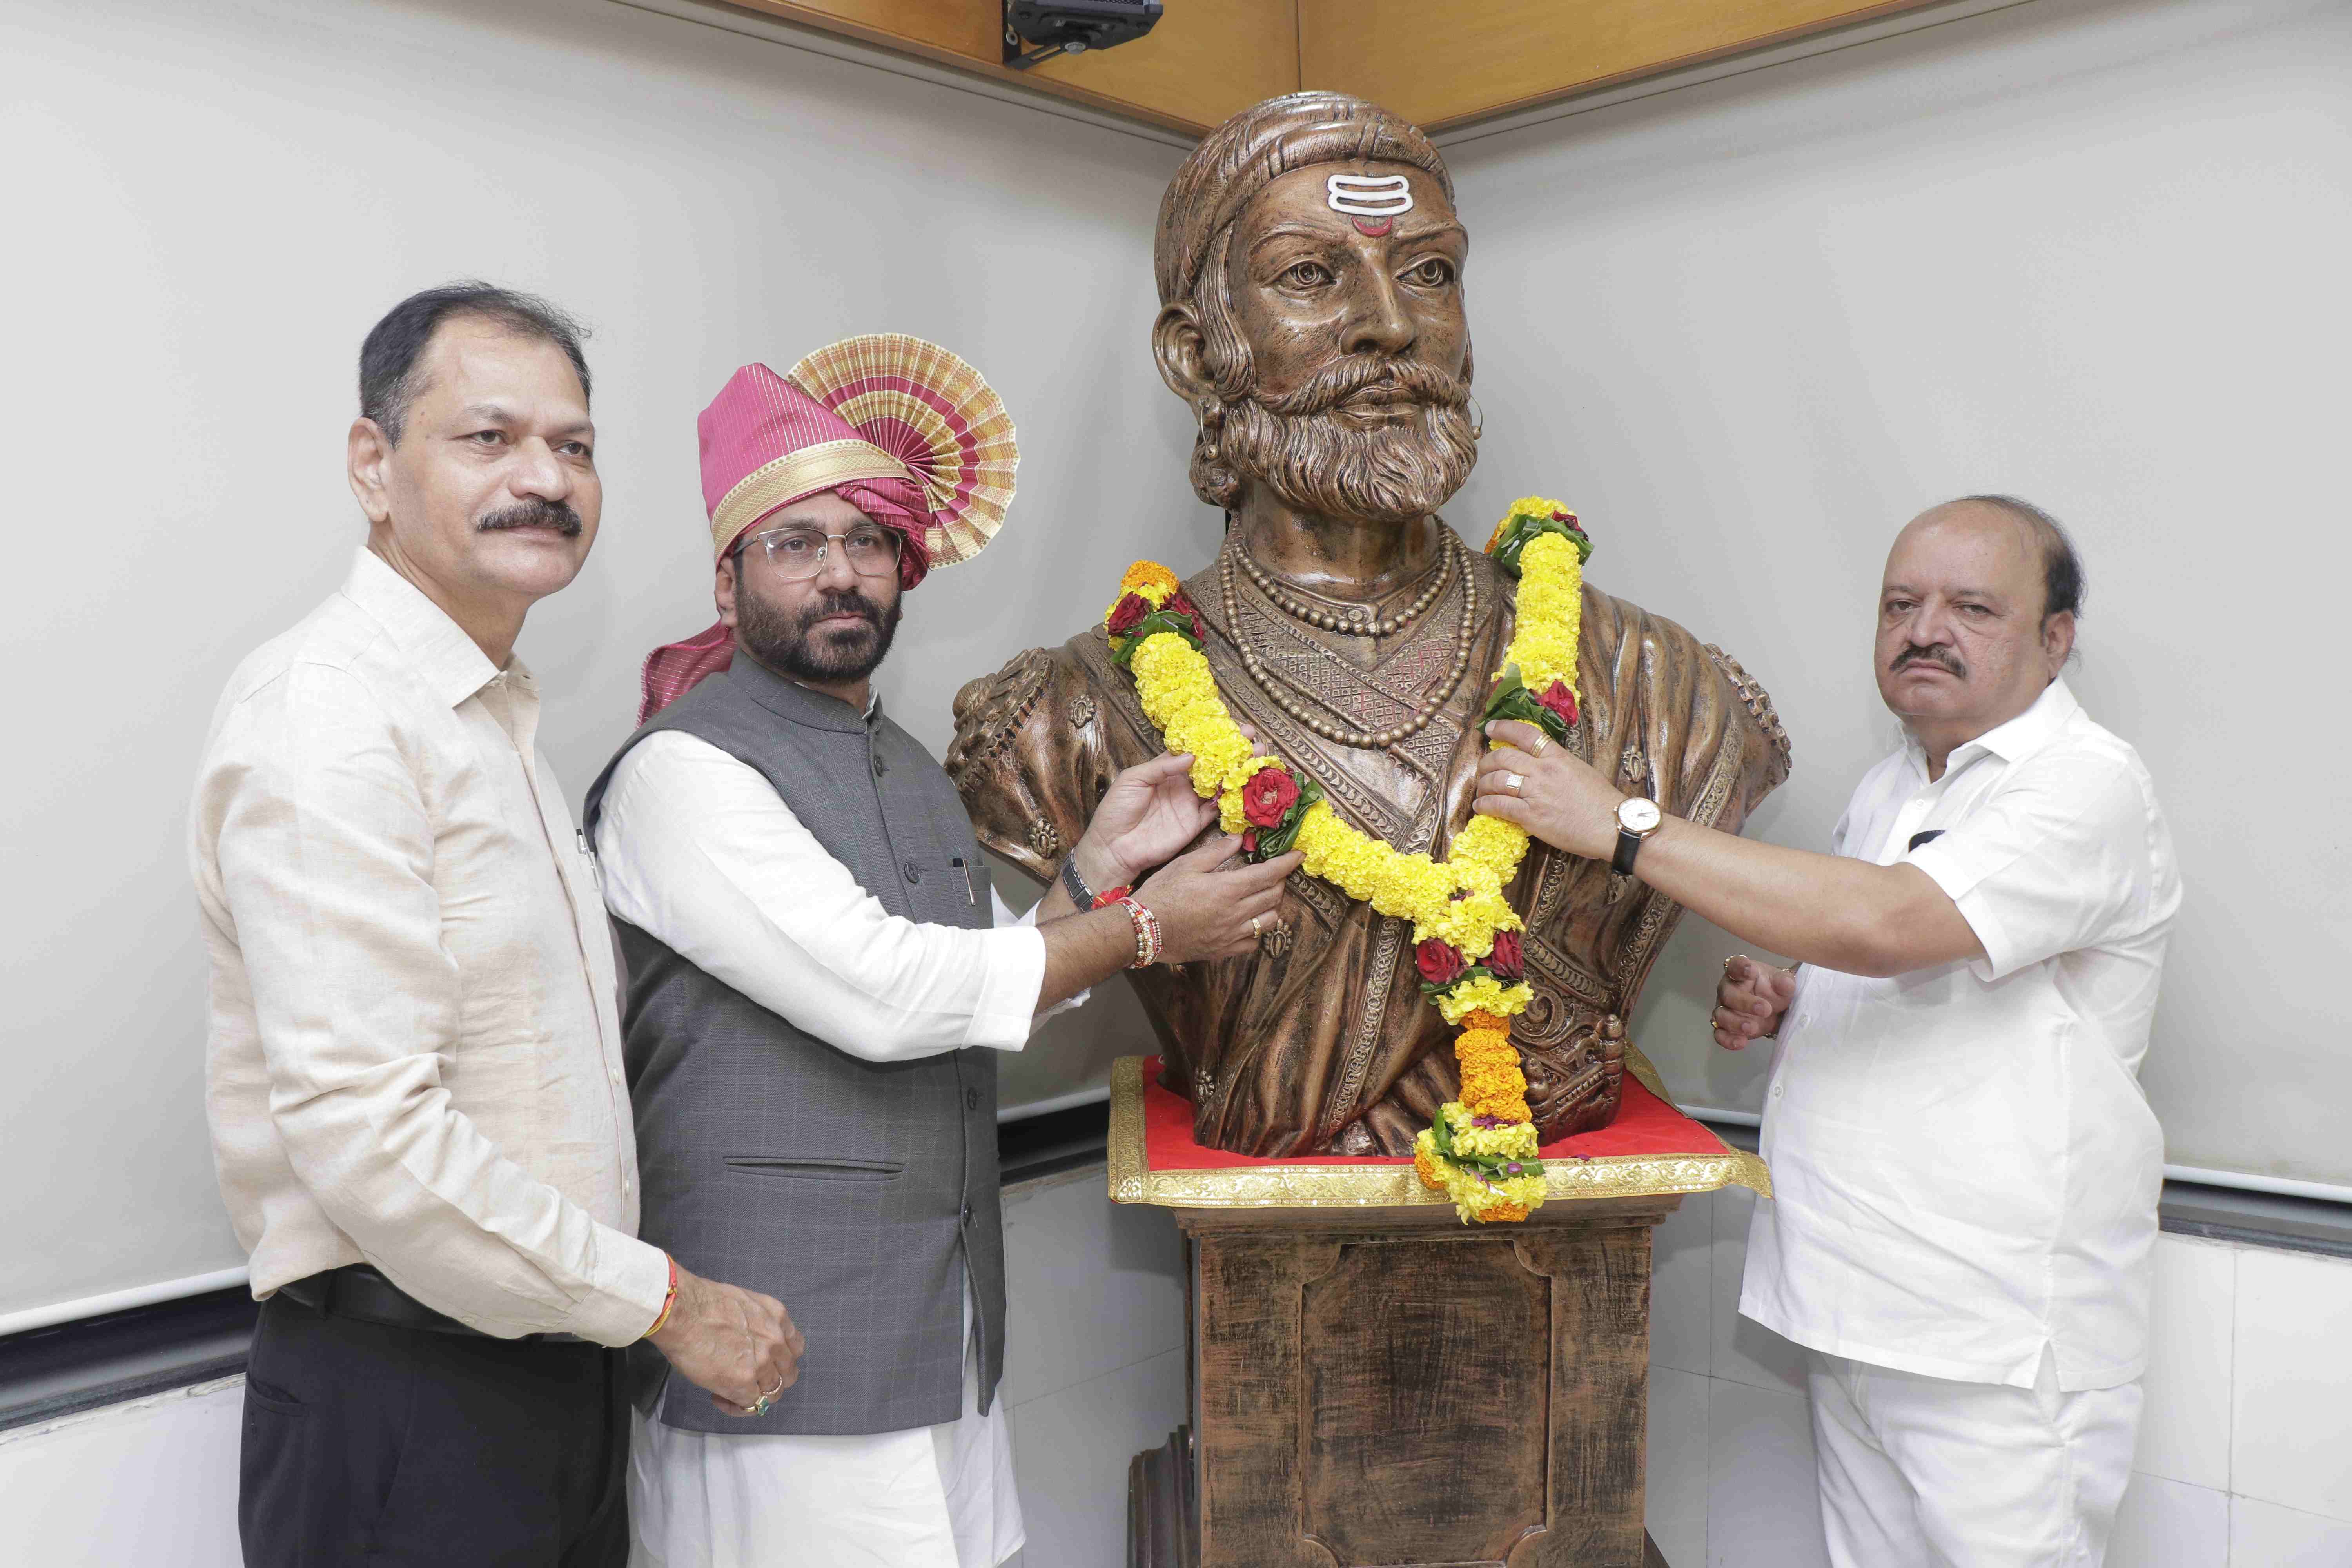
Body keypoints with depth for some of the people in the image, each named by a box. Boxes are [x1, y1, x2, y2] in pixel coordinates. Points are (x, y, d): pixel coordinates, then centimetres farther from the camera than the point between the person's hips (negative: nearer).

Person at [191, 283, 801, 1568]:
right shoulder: (328, 714, -18)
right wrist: (664, 1302, -16)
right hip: (396, 1403, -8)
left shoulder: (496, 720, 14)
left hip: (554, 1372, 9)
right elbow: (368, 1134, -25)